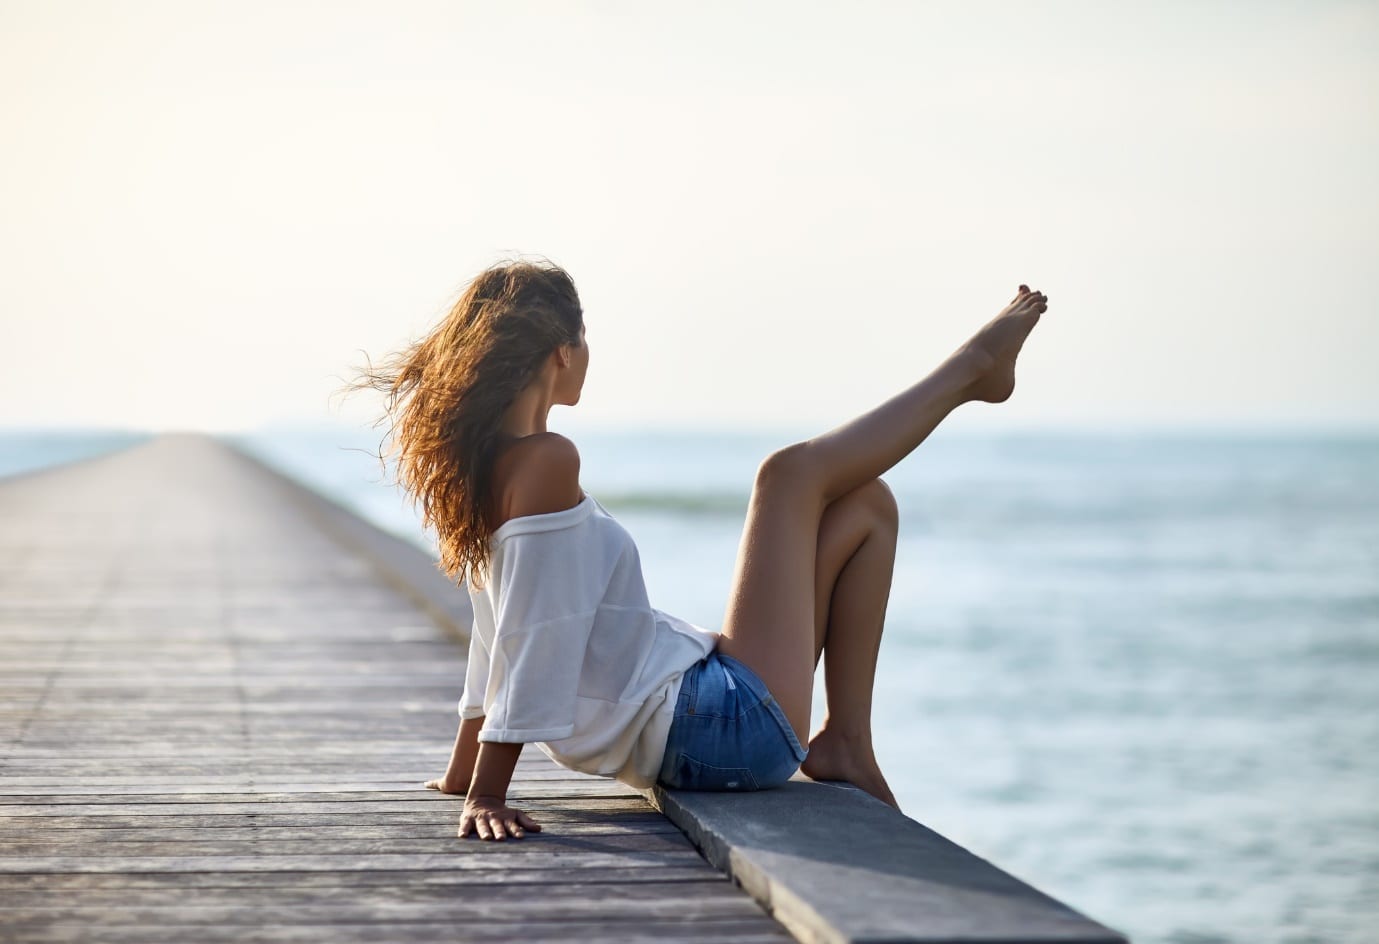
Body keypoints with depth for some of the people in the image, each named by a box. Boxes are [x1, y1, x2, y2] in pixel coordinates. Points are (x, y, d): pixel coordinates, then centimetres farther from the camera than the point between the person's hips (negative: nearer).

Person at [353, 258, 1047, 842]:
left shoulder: (488, 467, 8)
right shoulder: (545, 462, -21)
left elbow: (500, 632, 17)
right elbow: (533, 640, -24)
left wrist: (466, 771, 23)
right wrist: (487, 796, -24)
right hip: (728, 729, -10)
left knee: (865, 506, 16)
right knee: (792, 472, -1)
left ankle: (846, 742, 10)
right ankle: (972, 366, 20)